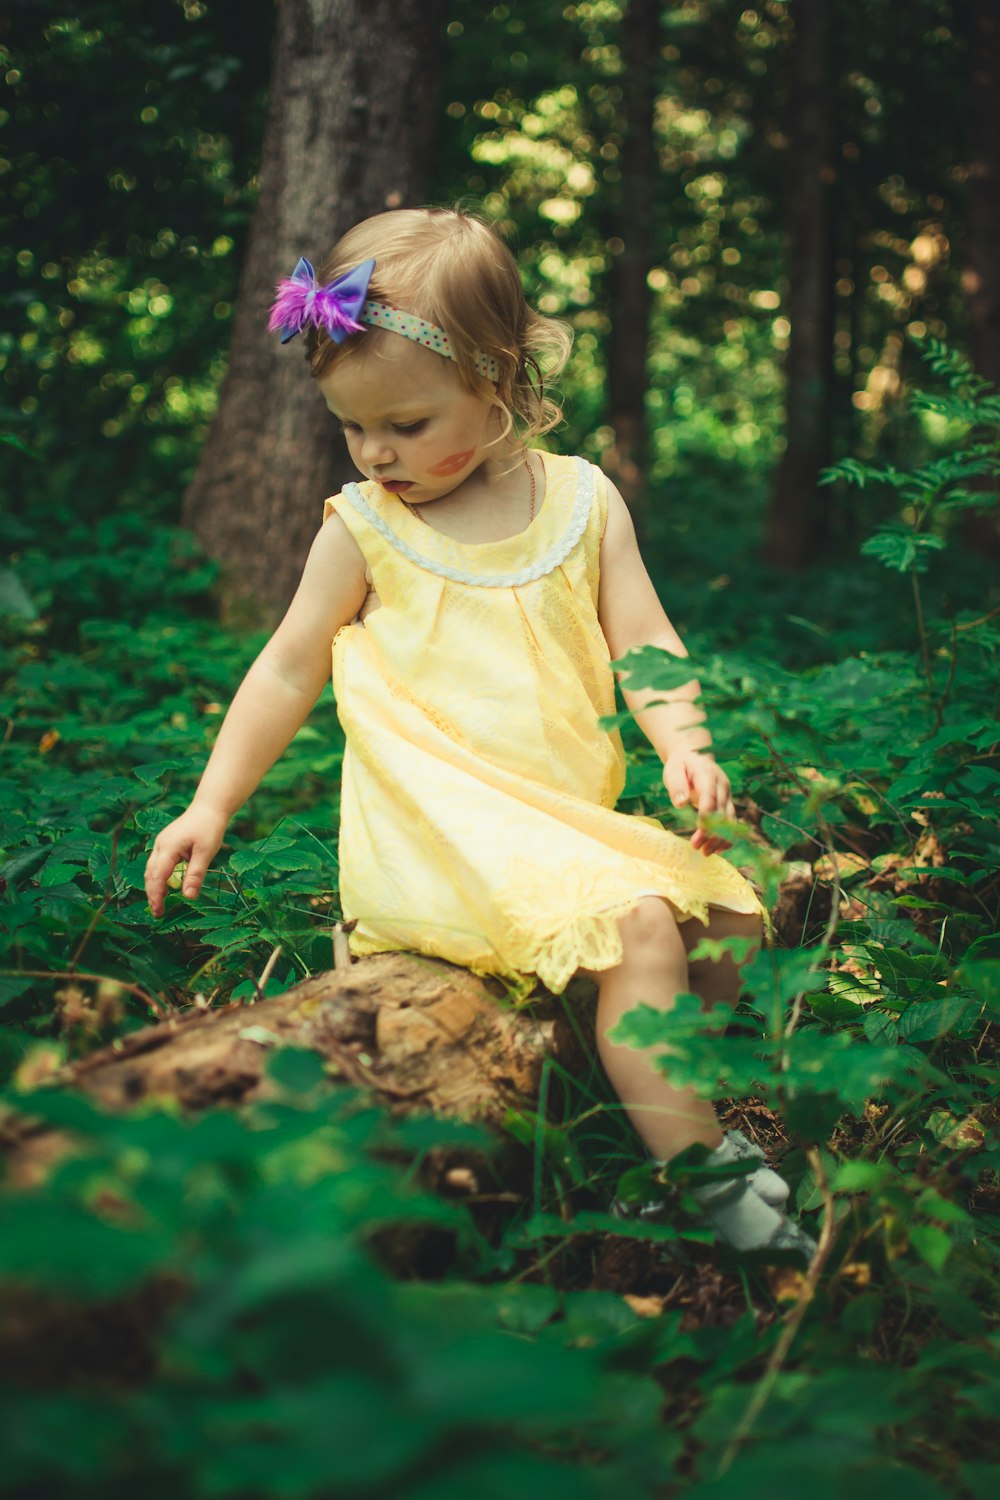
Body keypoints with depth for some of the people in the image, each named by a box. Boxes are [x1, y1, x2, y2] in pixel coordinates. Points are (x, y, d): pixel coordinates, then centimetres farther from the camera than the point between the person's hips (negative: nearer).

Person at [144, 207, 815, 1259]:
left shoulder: (582, 500, 7)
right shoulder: (361, 527, 2)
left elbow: (645, 642, 6)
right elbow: (289, 669, 9)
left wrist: (685, 747, -12)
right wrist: (212, 803, 7)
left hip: (576, 814, 5)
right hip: (443, 833, -5)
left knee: (726, 905, -1)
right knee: (637, 925, -25)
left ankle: (670, 1101, 18)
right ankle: (716, 1188, -16)